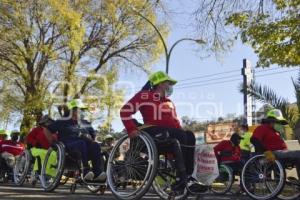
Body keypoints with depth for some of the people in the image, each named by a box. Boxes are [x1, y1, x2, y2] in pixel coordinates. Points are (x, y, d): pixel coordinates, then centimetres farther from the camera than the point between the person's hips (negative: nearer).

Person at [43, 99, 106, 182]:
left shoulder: (86, 123, 23)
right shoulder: (63, 122, 10)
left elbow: (93, 137, 24)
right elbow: (46, 130, 10)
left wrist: (87, 137, 1)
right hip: (67, 146, -4)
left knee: (95, 145, -28)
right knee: (81, 143, -37)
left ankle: (97, 173, -37)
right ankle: (85, 171, -47)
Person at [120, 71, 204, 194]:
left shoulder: (169, 102, 26)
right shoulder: (145, 96, 0)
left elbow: (175, 121, 27)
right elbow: (125, 110, -8)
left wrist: (181, 132, 7)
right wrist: (131, 129, -18)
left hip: (169, 133, 8)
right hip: (152, 130, -8)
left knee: (190, 136, -16)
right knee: (181, 137, -29)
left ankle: (188, 176, -17)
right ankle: (181, 178, -29)